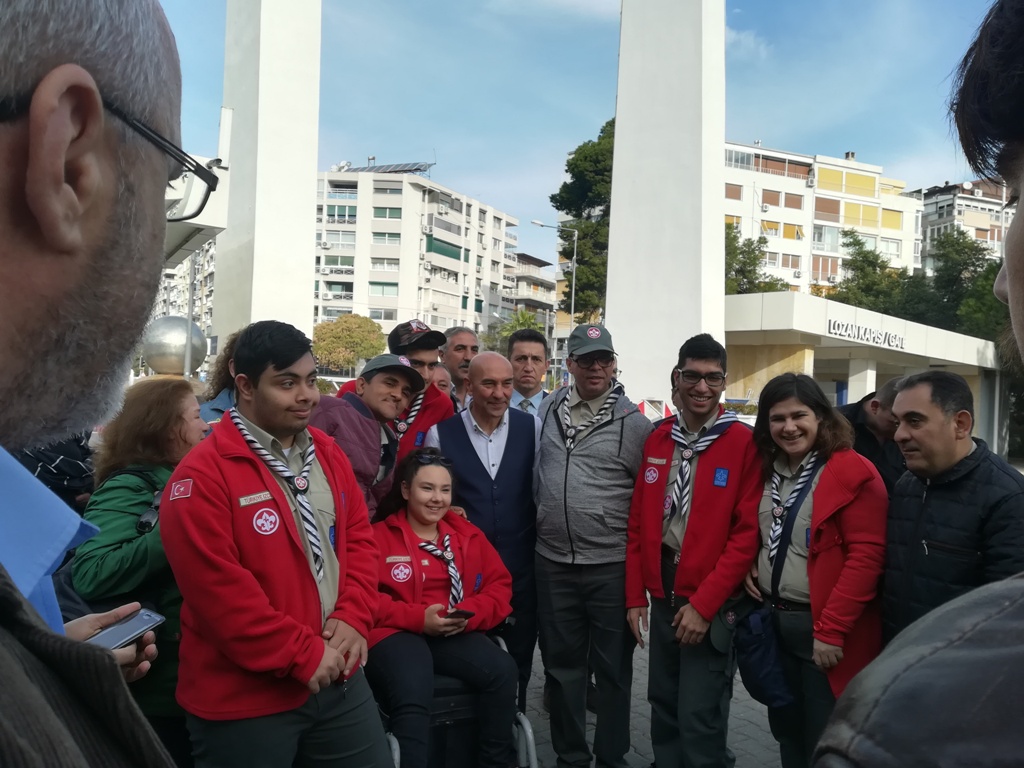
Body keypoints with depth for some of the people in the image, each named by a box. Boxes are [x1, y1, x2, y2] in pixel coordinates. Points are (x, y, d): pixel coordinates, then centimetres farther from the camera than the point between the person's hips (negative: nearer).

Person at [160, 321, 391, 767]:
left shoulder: (327, 454, 6)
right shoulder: (203, 474, -17)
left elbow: (359, 537, 10)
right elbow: (217, 591, -20)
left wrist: (353, 617, -5)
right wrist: (302, 654, -16)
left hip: (339, 679, 6)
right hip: (245, 698, -6)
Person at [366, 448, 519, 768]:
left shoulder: (467, 534, 16)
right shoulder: (378, 536, 2)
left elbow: (499, 585, 13)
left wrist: (468, 614, -8)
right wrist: (418, 617, -17)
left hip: (454, 635, 4)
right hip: (396, 634, -4)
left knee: (503, 670, -23)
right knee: (413, 694, -36)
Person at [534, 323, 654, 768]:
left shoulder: (633, 422, -6)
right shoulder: (548, 410, 5)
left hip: (611, 566, -3)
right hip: (552, 562, 4)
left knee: (613, 668, 9)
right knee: (562, 663, 15)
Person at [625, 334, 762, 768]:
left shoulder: (744, 444, -9)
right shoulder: (657, 440, 6)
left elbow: (747, 533, -13)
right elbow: (638, 523, 9)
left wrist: (704, 604, -15)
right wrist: (635, 595, 7)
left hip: (712, 604, -5)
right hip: (662, 597, 5)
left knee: (699, 721, 2)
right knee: (663, 709, 17)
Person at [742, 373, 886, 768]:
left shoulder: (853, 473, -14)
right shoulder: (766, 470, 7)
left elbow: (866, 556, -18)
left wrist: (830, 630, -19)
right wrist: (750, 568, 1)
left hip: (823, 631, -6)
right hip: (773, 621, 6)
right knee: (786, 730, 19)